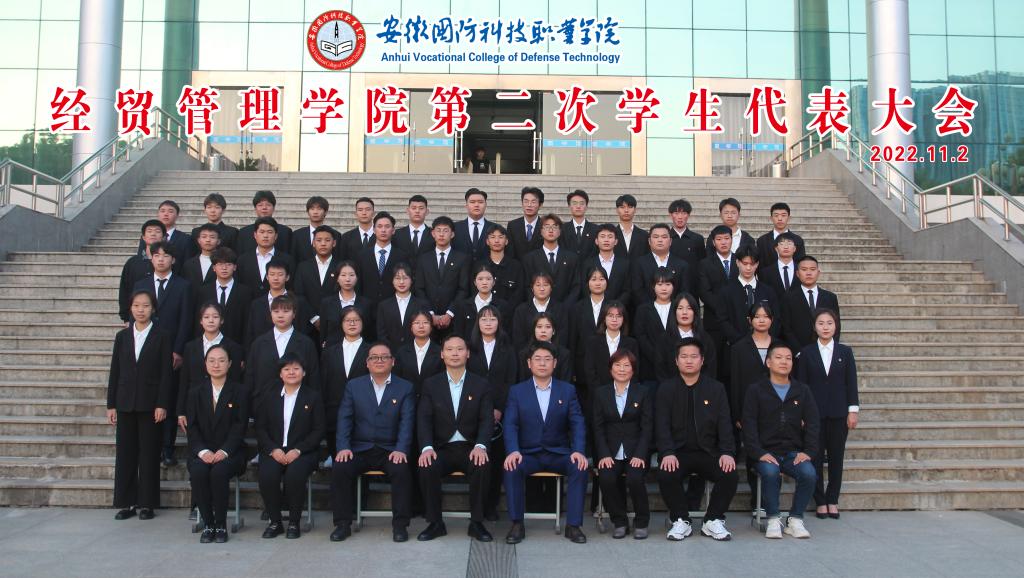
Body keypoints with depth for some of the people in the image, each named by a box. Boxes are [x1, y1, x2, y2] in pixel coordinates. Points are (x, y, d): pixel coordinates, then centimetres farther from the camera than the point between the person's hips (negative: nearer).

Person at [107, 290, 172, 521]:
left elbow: (166, 373, -4)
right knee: (124, 453, 5)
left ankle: (147, 503, 10)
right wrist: (111, 404, 4)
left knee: (149, 454, 2)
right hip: (125, 404, 3)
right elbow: (115, 371, 9)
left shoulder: (162, 337, 0)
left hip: (150, 404, -3)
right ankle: (126, 502, 14)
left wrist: (162, 405, -11)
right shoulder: (122, 336, 10)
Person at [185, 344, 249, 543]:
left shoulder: (240, 392, 5)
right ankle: (208, 524, -14)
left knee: (219, 471, -33)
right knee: (198, 471, -30)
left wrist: (224, 451, -18)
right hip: (202, 452, 2)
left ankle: (221, 525, -16)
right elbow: (192, 427, 4)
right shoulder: (195, 392, 12)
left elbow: (240, 426, -3)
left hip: (230, 452, -2)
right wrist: (202, 451, -14)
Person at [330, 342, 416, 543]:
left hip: (391, 450, -1)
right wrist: (343, 447, -13)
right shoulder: (353, 386, 11)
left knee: (402, 470, -30)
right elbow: (344, 419, 3)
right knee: (340, 469, -25)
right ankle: (343, 524, -11)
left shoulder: (405, 388, 7)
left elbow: (406, 422, -4)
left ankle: (400, 524, -15)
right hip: (360, 449, 1)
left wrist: (401, 449, -19)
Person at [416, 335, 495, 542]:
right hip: (441, 449, 1)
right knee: (427, 467, -30)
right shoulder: (430, 385, 8)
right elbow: (424, 420, -2)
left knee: (482, 466, -32)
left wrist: (480, 446, -22)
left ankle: (476, 523, -13)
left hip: (470, 448, 0)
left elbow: (487, 420, -2)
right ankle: (435, 523, -11)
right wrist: (427, 447, -20)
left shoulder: (481, 385, 7)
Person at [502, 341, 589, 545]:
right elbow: (510, 425, -4)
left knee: (580, 467, -28)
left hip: (559, 453, 1)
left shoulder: (567, 390, 8)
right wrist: (513, 451, -23)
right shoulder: (516, 391, 6)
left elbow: (577, 423, 0)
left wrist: (578, 451, -17)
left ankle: (573, 525, -17)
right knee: (512, 468, -30)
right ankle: (517, 524, -18)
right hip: (528, 454, -1)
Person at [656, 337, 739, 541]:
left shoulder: (716, 388, 9)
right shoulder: (666, 389, 6)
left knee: (729, 474, -25)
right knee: (666, 475, -30)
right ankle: (681, 521, -7)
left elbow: (725, 424, 2)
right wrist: (667, 453, -20)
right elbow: (662, 425, -3)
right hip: (677, 452, -1)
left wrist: (727, 452, -15)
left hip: (709, 452, 1)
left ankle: (713, 521, -4)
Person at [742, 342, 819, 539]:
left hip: (794, 452, 2)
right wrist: (759, 453, -15)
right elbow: (749, 425, -2)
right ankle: (773, 520, -14)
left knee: (809, 473, -28)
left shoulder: (802, 390, 13)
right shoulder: (756, 390, 5)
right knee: (770, 472, -34)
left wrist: (808, 452, -6)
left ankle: (795, 520, -8)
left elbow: (813, 423, 8)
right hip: (766, 453, -2)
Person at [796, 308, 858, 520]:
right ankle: (820, 501, 12)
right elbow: (801, 384, 2)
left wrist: (853, 410, -3)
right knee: (816, 457, 2)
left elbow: (851, 382, 4)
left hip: (839, 413, 1)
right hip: (815, 413, -1)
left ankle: (832, 500, 16)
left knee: (836, 457, 5)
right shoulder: (807, 353, 3)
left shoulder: (845, 351, 6)